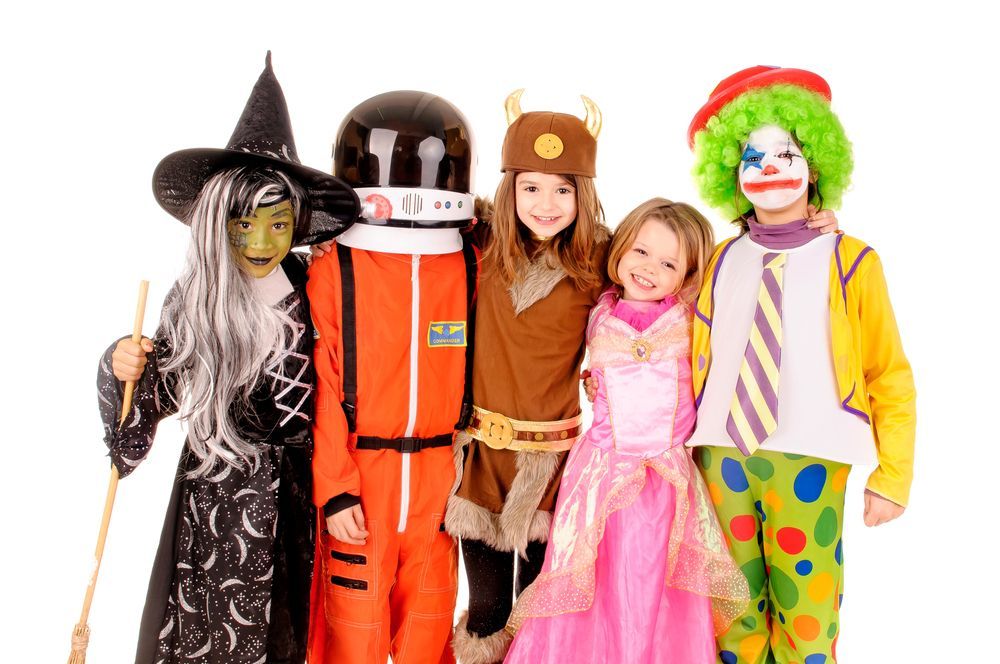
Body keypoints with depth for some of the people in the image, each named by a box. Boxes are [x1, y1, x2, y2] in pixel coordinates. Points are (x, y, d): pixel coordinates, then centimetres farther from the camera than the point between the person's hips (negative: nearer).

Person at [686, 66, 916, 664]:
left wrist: (892, 476, -1)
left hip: (808, 463, -3)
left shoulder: (849, 261, 0)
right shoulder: (720, 263, 10)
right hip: (723, 456, 3)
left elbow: (890, 376, 2)